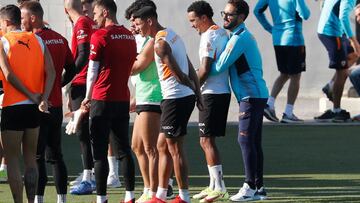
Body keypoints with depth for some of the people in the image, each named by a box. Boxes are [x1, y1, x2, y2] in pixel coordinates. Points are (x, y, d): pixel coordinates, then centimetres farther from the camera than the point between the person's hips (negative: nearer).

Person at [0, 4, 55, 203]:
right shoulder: (37, 40, 8)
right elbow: (51, 72, -2)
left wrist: (31, 95, -11)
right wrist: (43, 98, -8)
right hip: (33, 107, 5)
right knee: (30, 158, 13)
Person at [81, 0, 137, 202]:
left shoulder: (100, 36, -11)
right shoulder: (130, 36, 8)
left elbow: (93, 70, -6)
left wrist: (88, 97, 6)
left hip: (103, 100, -6)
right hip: (123, 99, 6)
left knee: (100, 151, -2)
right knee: (124, 149, 11)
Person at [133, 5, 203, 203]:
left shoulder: (160, 43, -16)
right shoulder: (172, 35, 14)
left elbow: (179, 74, -17)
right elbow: (190, 69, 14)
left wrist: (192, 88, 0)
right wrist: (198, 92, 13)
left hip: (175, 99, -10)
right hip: (185, 97, 10)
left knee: (175, 149, -4)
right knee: (162, 146, 15)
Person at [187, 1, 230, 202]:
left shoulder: (209, 36, -13)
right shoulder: (222, 33, 16)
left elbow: (205, 70, -18)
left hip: (212, 93, -10)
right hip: (223, 92, 10)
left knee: (207, 140, -7)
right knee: (208, 140, 15)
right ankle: (215, 186, 17)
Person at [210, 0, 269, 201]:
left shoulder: (239, 38, -14)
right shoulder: (246, 35, 18)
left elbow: (220, 66, -15)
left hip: (251, 96, -10)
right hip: (258, 94, 10)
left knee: (246, 139, -10)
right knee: (254, 142, 10)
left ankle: (250, 187, -11)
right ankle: (259, 187, 12)